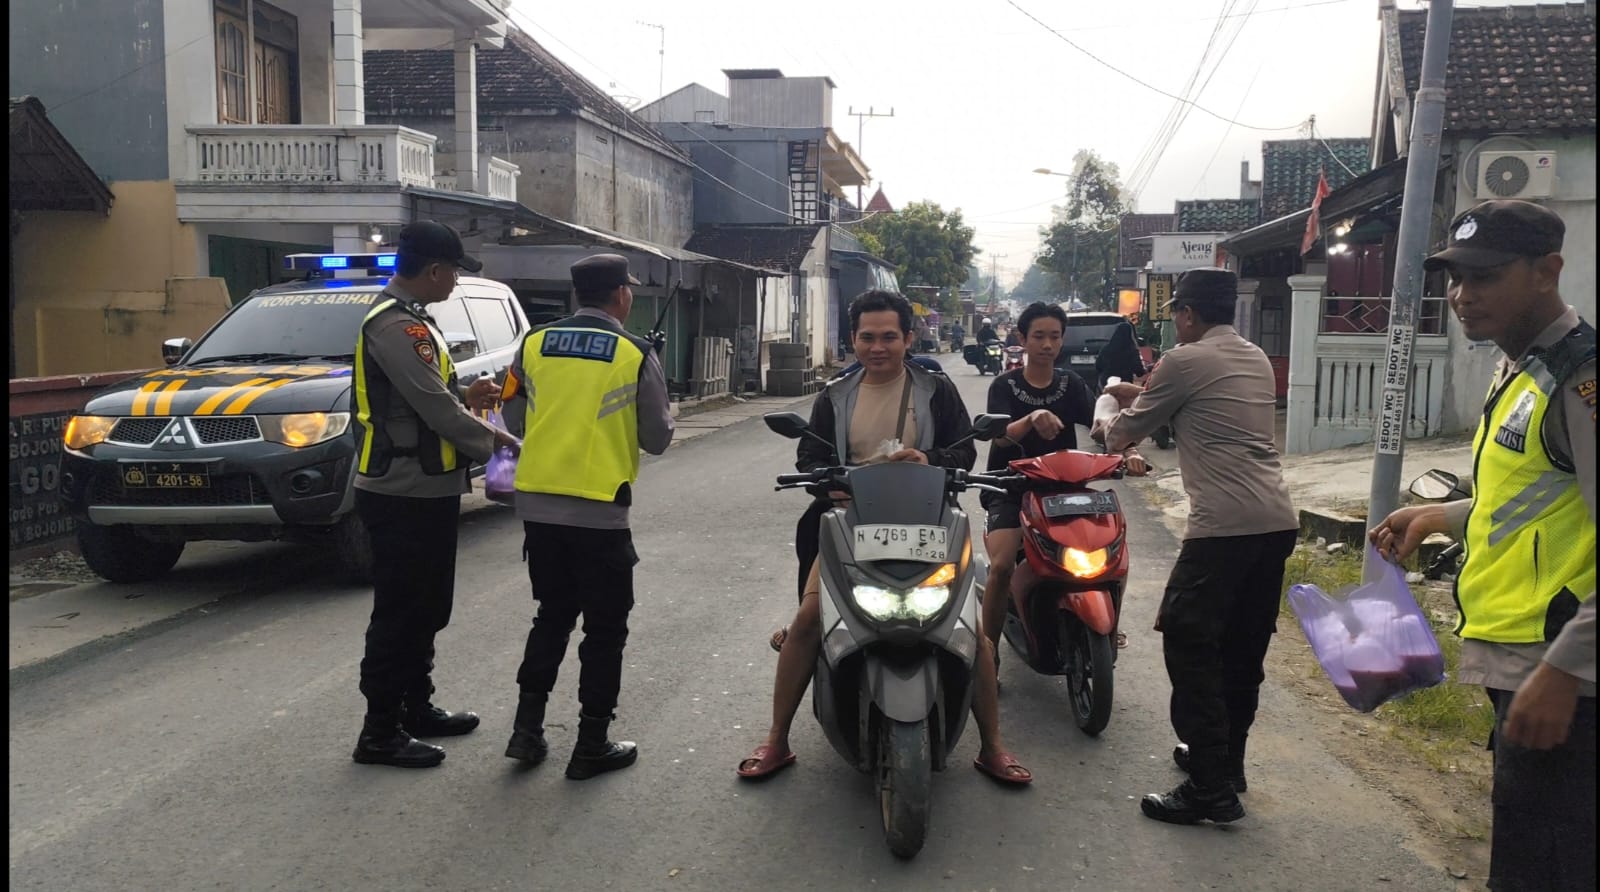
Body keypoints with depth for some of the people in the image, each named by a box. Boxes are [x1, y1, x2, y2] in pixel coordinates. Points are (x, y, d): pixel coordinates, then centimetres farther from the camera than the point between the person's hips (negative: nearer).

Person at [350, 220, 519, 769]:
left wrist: (464, 397, 5)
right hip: (403, 496, -10)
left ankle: (417, 708, 31)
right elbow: (435, 409, -23)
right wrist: (491, 440, -10)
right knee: (399, 612, -2)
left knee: (427, 609, 19)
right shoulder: (394, 326, -19)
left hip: (428, 491, 10)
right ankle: (380, 732, 8)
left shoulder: (410, 319, 14)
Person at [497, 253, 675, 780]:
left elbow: (513, 415, 12)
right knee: (605, 628, 9)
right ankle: (592, 746, 14)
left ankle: (527, 728, 19)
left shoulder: (534, 344, 3)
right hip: (599, 512, -4)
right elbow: (656, 440, -1)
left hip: (536, 505, 4)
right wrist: (664, 409, 19)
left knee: (552, 616, 20)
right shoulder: (637, 356, -7)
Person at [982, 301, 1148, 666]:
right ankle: (989, 654, -10)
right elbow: (1000, 436, -21)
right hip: (1011, 489, -3)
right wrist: (1032, 419, -43)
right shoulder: (1004, 386, -3)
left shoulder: (1071, 384, 7)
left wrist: (1130, 450, -29)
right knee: (1002, 566, -25)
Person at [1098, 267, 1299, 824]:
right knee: (1243, 649, 17)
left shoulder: (1186, 362, -5)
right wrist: (1142, 394, 38)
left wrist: (1109, 427, 26)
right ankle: (1226, 761, 29)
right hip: (1277, 522, 9)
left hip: (1223, 527, -8)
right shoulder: (1256, 360, 18)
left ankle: (1210, 788, -4)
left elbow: (1122, 437, 4)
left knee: (1190, 645, -3)